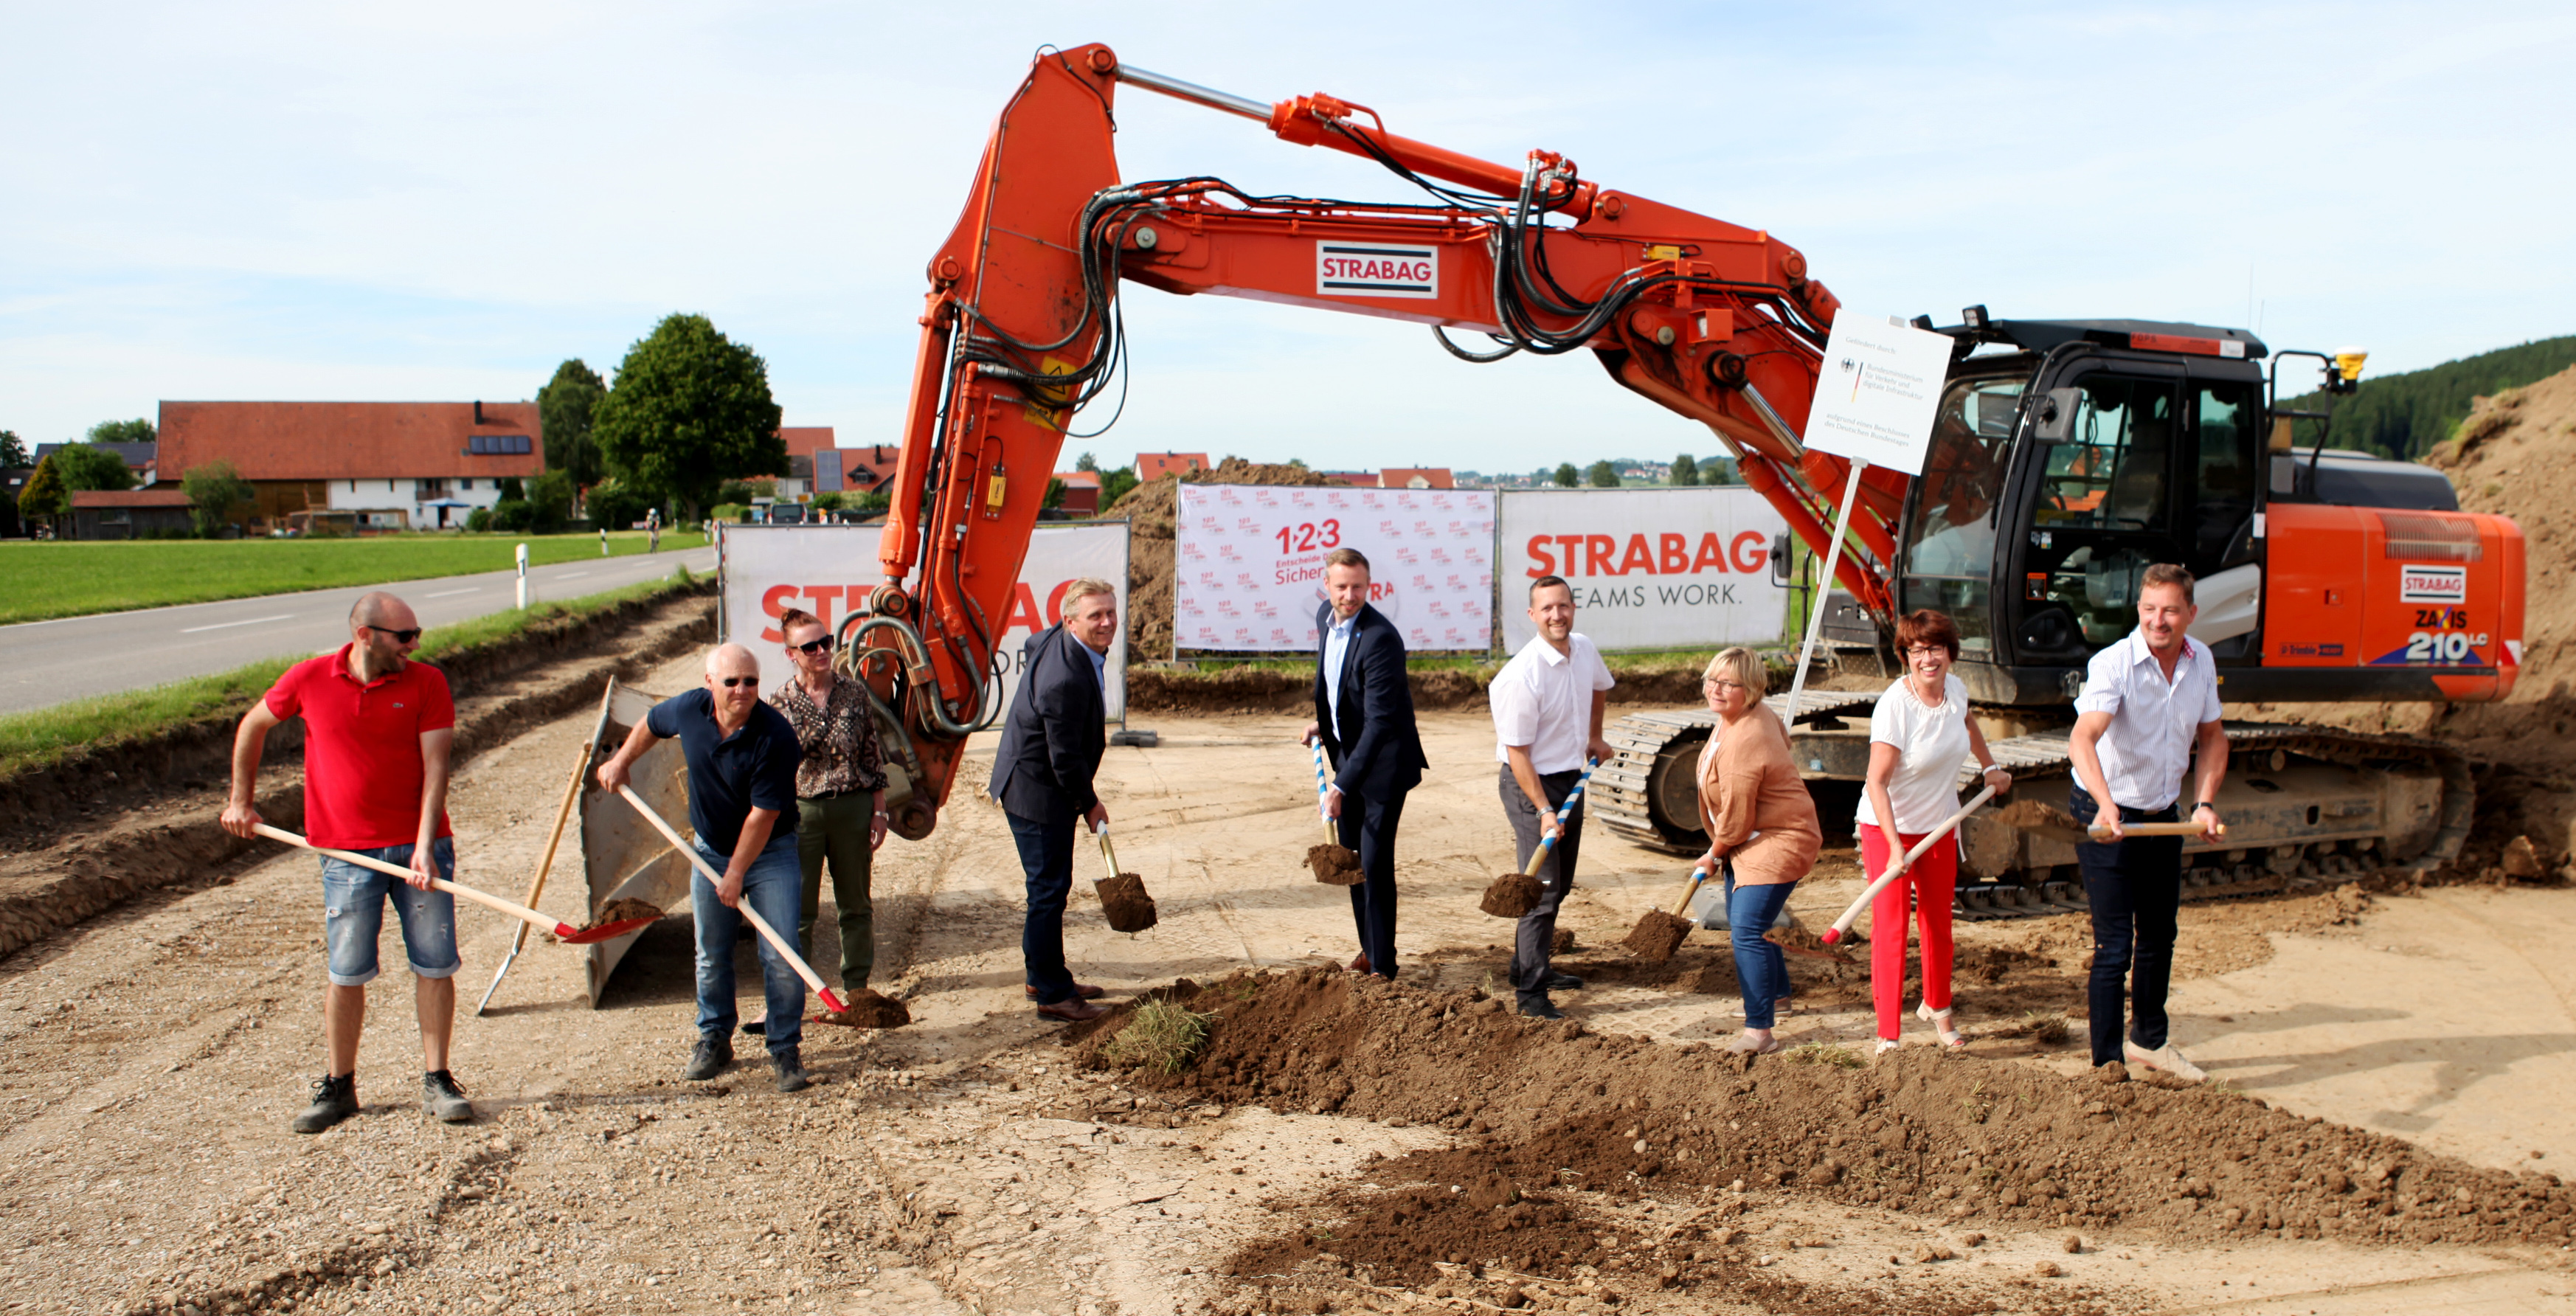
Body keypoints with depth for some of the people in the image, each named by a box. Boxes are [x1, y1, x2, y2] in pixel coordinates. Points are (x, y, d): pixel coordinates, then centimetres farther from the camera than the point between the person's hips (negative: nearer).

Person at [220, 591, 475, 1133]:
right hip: (348, 853, 0)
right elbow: (253, 726, 16)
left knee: (435, 964, 1)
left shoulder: (427, 683, -4)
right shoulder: (309, 680, -2)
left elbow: (435, 766, -9)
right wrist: (240, 800, 17)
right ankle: (339, 1086, 18)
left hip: (419, 845, 0)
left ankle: (436, 1081, 13)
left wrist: (424, 846, -18)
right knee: (347, 972, 3)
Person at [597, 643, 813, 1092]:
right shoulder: (688, 710, -12)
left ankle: (785, 1049, 4)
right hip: (710, 848, 5)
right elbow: (651, 723, 15)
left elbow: (763, 814, -23)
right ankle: (714, 1041, 30)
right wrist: (621, 761, 18)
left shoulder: (775, 735, -27)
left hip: (770, 851, -4)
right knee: (711, 954, 13)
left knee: (781, 954, -9)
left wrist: (736, 873, -18)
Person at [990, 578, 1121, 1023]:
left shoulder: (1054, 639, 0)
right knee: (1049, 890, -3)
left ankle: (1043, 975, 31)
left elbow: (1030, 648, 25)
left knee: (1050, 886, 19)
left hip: (1033, 783, 11)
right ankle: (1052, 994, 6)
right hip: (1039, 794, -11)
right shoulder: (1066, 679, -31)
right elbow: (1065, 757, -26)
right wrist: (1090, 804, -10)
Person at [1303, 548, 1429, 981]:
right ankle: (1369, 948, 32)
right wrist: (1323, 721, 12)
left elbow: (1380, 722, -29)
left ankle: (1383, 964, 5)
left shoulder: (1380, 638, -26)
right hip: (1347, 754, 8)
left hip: (1383, 762, -8)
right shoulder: (1325, 618, 0)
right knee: (1352, 859, 16)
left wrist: (1342, 786, -32)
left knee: (1375, 863, -8)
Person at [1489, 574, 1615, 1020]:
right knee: (1542, 887, -10)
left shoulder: (1585, 651, -1)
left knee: (1560, 885, 17)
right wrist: (1543, 810, -24)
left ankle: (1530, 966, 33)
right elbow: (1516, 750, -21)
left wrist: (1595, 737, 25)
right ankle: (1530, 993, -4)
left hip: (1571, 779, 8)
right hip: (1530, 784, -8)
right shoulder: (1522, 674, -24)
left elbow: (1600, 686, 26)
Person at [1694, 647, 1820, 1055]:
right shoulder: (1757, 715, 0)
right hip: (1752, 838, 12)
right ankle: (1777, 992, 48)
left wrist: (1713, 855, -5)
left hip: (1778, 841, -12)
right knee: (1741, 922, 24)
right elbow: (1783, 738, 23)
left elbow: (1734, 820, -25)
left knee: (1748, 930, -20)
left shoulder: (1743, 745, -32)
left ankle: (1759, 1031, -19)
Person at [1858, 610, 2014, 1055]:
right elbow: (1876, 782, -26)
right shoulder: (1894, 706, -25)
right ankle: (1888, 1035, -2)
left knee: (1938, 921, 17)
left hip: (1939, 825, 6)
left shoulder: (1955, 689, -5)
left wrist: (1991, 768, 26)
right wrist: (1895, 846, -32)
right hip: (1887, 827, -6)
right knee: (1889, 929, -8)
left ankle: (1937, 1007, 40)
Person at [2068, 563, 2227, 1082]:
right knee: (2114, 948, -7)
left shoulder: (2201, 661, -2)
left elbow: (2212, 737, 13)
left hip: (2162, 816, 7)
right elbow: (2082, 740, -39)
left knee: (2159, 936, 20)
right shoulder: (2113, 664, -23)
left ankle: (2149, 1040, 40)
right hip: (2106, 818, -7)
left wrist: (2205, 802, 0)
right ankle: (2108, 1064, 4)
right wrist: (2106, 804, -54)